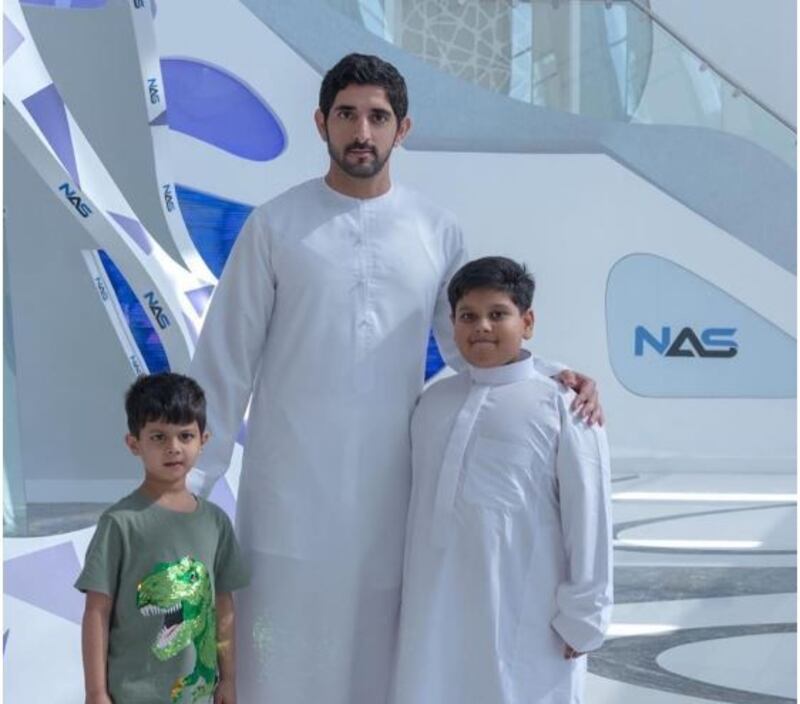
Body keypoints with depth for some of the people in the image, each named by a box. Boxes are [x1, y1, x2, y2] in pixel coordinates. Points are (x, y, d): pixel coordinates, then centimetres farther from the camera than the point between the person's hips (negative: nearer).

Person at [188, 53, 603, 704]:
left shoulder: (437, 231, 5)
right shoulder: (276, 226, -1)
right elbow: (227, 360, 1)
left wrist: (551, 378, -4)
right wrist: (196, 474, -2)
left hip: (389, 487, 2)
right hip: (291, 487, -2)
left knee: (381, 649, 8)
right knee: (286, 648, 3)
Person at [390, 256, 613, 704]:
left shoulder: (560, 407, -8)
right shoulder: (434, 401, 10)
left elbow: (587, 517, -8)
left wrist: (582, 617, -7)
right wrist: (412, 596, 17)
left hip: (524, 619, -5)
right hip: (440, 611, 5)